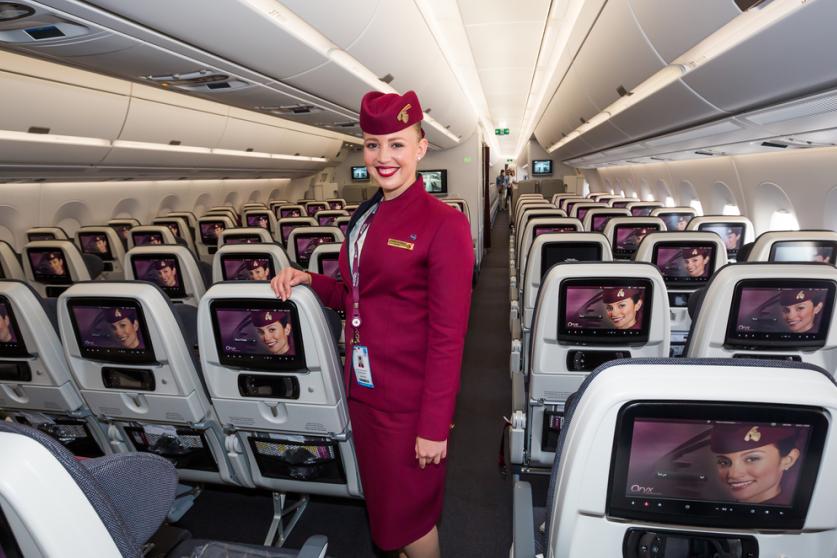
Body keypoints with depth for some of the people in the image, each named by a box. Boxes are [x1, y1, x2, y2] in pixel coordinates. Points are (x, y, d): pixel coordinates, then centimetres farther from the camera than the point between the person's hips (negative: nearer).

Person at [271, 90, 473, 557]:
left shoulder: (443, 224, -15)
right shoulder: (365, 217, 8)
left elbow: (448, 335, -17)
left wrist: (434, 426, -17)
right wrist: (309, 280, -1)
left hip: (410, 397, -7)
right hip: (364, 387, 7)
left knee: (407, 512, 12)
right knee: (383, 499, 24)